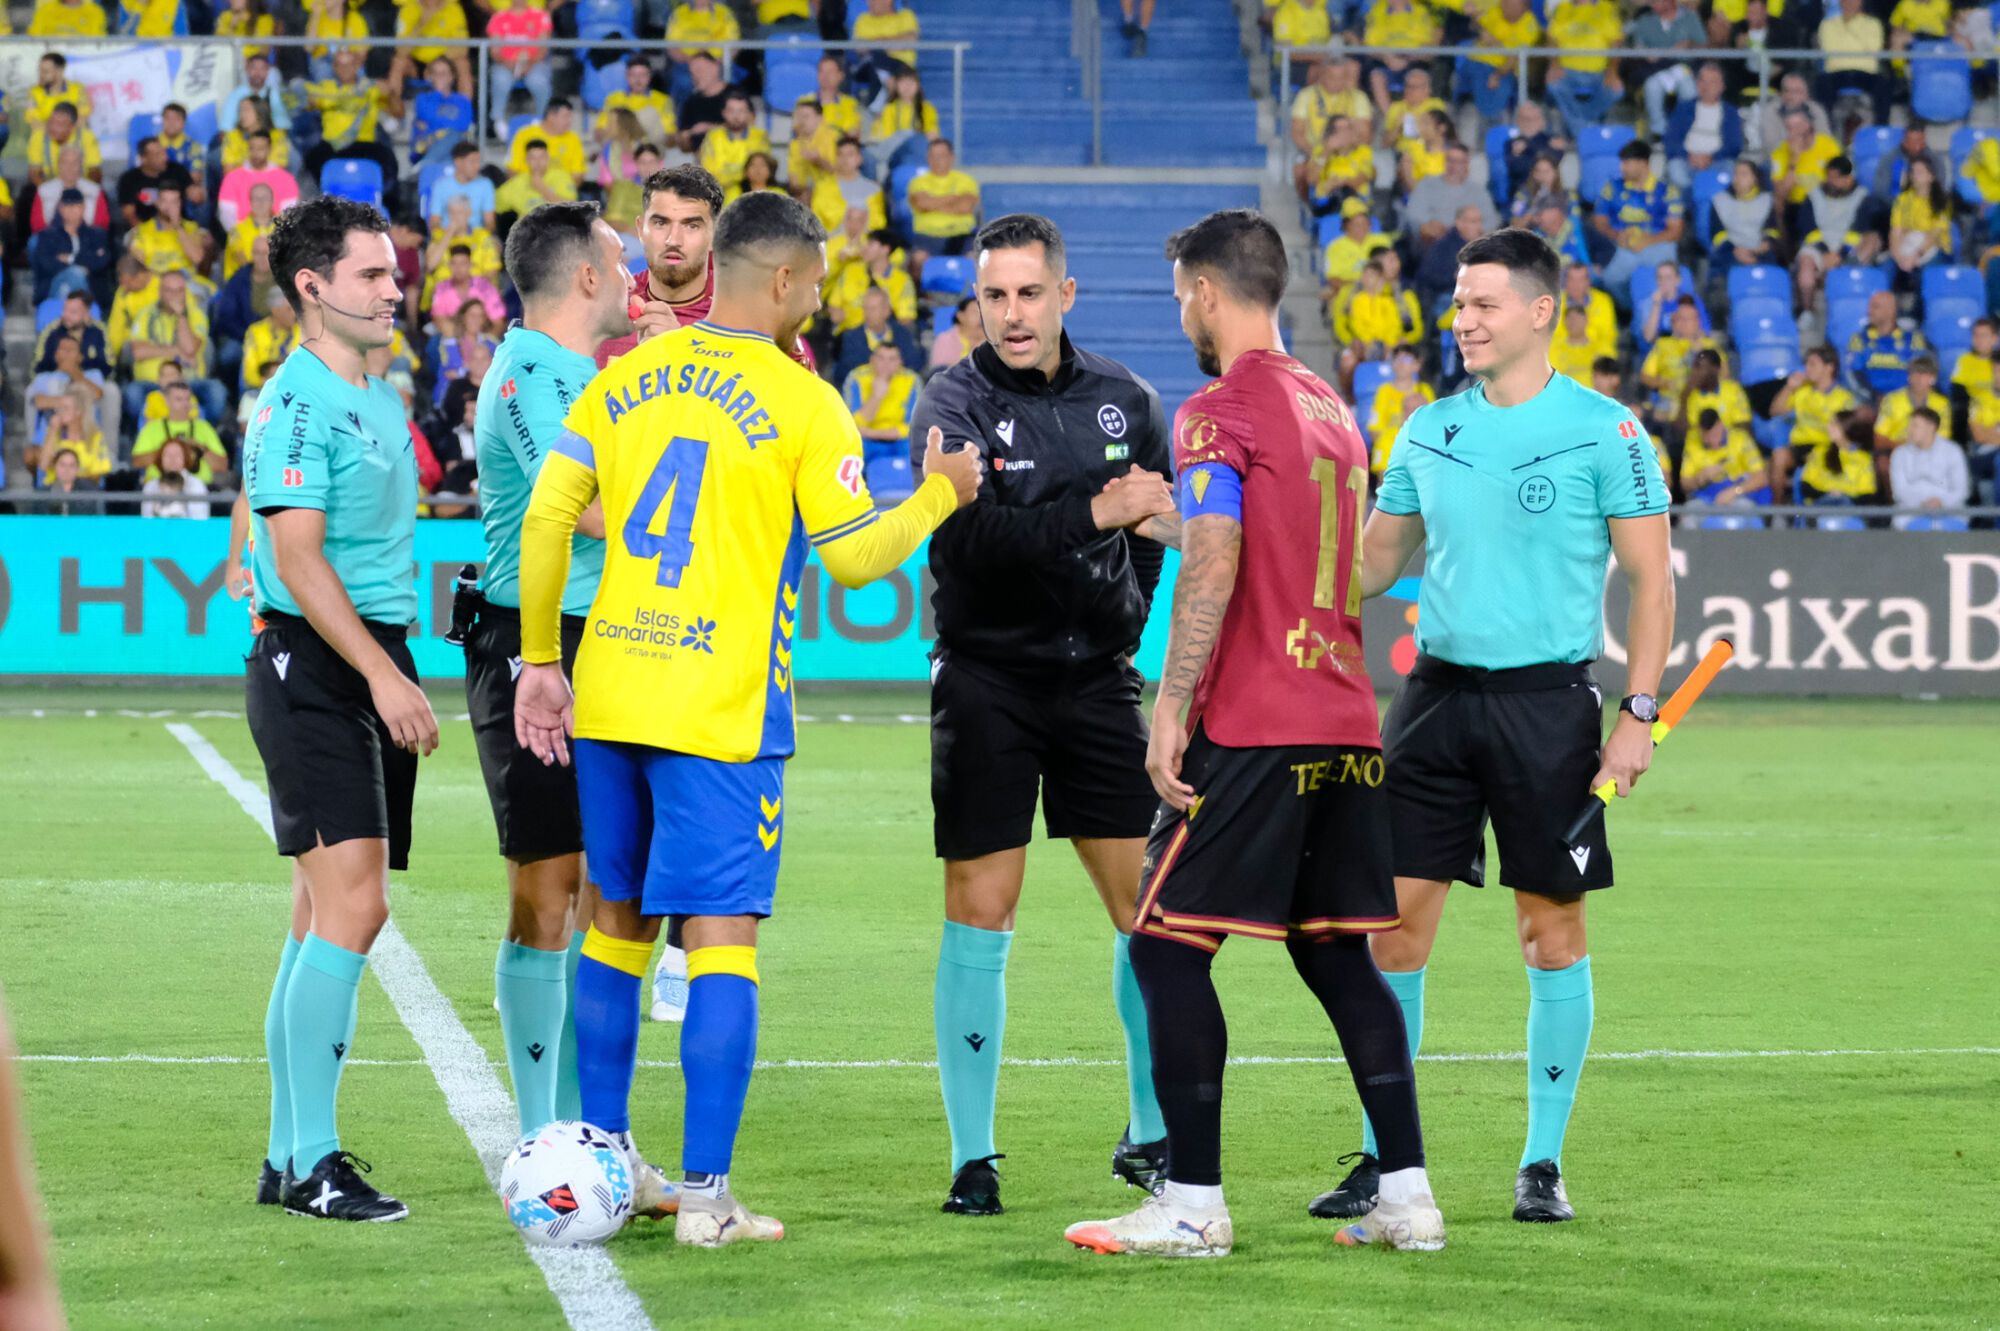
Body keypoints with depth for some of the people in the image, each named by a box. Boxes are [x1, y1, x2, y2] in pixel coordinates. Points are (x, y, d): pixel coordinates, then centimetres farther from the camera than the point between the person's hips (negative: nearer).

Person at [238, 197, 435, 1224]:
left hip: (374, 667, 9)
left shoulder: (381, 402, 17)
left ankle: (289, 1156, 13)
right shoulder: (297, 402, -11)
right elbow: (298, 559, -17)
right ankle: (310, 1161, -13)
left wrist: (399, 675, 17)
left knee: (327, 914, 9)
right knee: (351, 907, -15)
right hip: (313, 669, -9)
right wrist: (381, 675, -21)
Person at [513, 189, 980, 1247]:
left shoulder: (625, 380, 8)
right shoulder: (801, 404, -7)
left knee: (617, 922, 17)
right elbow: (854, 558, -5)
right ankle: (705, 1195, -7)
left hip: (607, 696, 5)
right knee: (721, 940, -3)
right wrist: (939, 495, 12)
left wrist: (539, 660, 14)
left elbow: (544, 519, 6)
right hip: (720, 712, -5)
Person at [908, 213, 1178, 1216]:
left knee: (1150, 905, 2)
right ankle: (973, 1158, 3)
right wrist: (1094, 512, -30)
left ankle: (1152, 1135, 17)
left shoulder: (1123, 400, 7)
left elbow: (1164, 518, 23)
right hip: (987, 679, -3)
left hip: (1095, 679, 3)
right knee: (978, 916, -3)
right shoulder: (951, 405, -6)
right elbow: (971, 536, -23)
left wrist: (1126, 607, 12)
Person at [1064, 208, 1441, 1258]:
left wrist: (1171, 710, -17)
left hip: (1253, 734, -8)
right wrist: (1164, 519, 34)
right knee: (1335, 954, 12)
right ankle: (1406, 1195, 8)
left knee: (1167, 947, -3)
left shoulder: (1219, 413, -9)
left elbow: (1214, 572, -18)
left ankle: (1193, 1205, -6)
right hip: (1344, 726, 8)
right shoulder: (1331, 411, 17)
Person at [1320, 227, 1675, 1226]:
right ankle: (1383, 1157, 8)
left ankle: (1542, 1163, 11)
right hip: (1436, 692, 4)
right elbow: (1372, 561, 17)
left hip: (1545, 696, -4)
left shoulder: (1605, 432, -4)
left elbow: (1651, 578, -4)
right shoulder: (1428, 431, 9)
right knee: (1395, 919, 0)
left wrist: (1639, 713, -10)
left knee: (1551, 926, 2)